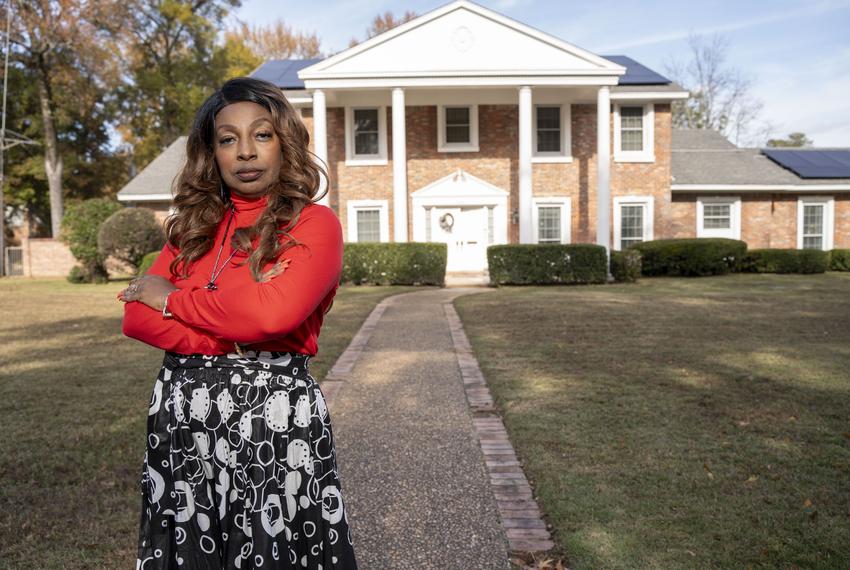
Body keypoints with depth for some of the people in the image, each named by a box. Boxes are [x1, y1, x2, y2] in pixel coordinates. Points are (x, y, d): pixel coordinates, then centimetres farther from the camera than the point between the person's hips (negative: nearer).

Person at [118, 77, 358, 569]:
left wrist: (173, 299, -7)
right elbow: (137, 315, 1)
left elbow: (272, 314, -22)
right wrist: (229, 340, -14)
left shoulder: (314, 223, -6)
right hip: (183, 416, 5)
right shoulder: (194, 225, 10)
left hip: (275, 417, -5)